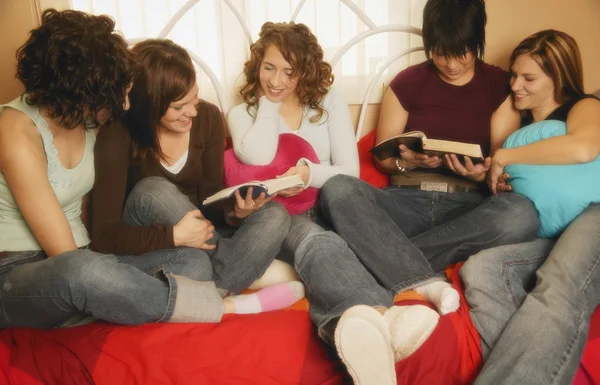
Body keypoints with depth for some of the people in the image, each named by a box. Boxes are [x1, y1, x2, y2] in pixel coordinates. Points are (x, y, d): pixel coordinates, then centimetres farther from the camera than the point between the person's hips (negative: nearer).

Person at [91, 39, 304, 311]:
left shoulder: (208, 118, -9)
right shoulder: (118, 136, -21)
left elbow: (209, 198, -3)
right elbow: (103, 236, -23)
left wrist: (234, 210, -25)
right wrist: (174, 236, -34)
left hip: (196, 241, 4)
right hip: (146, 249, -3)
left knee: (275, 216, -18)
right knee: (154, 190, -35)